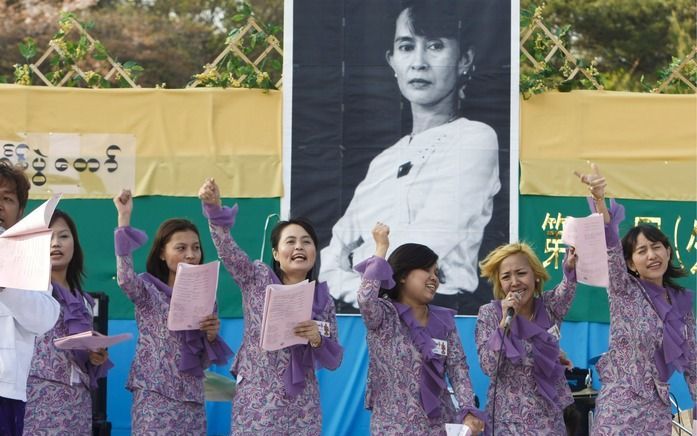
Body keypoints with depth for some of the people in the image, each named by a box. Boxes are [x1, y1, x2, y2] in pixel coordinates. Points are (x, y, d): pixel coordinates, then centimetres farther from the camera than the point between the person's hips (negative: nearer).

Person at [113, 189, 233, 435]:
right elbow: (125, 278, -26)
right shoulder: (150, 290, -1)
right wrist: (124, 218, -27)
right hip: (155, 398, -5)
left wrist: (211, 335, -8)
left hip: (192, 401, 5)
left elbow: (205, 361, 15)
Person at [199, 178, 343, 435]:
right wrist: (214, 208, -32)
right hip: (257, 402, -2)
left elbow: (333, 360, 7)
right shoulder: (257, 279, 1)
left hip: (302, 406, 3)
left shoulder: (323, 300, 6)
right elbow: (227, 249, -15)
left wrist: (317, 339, -15)